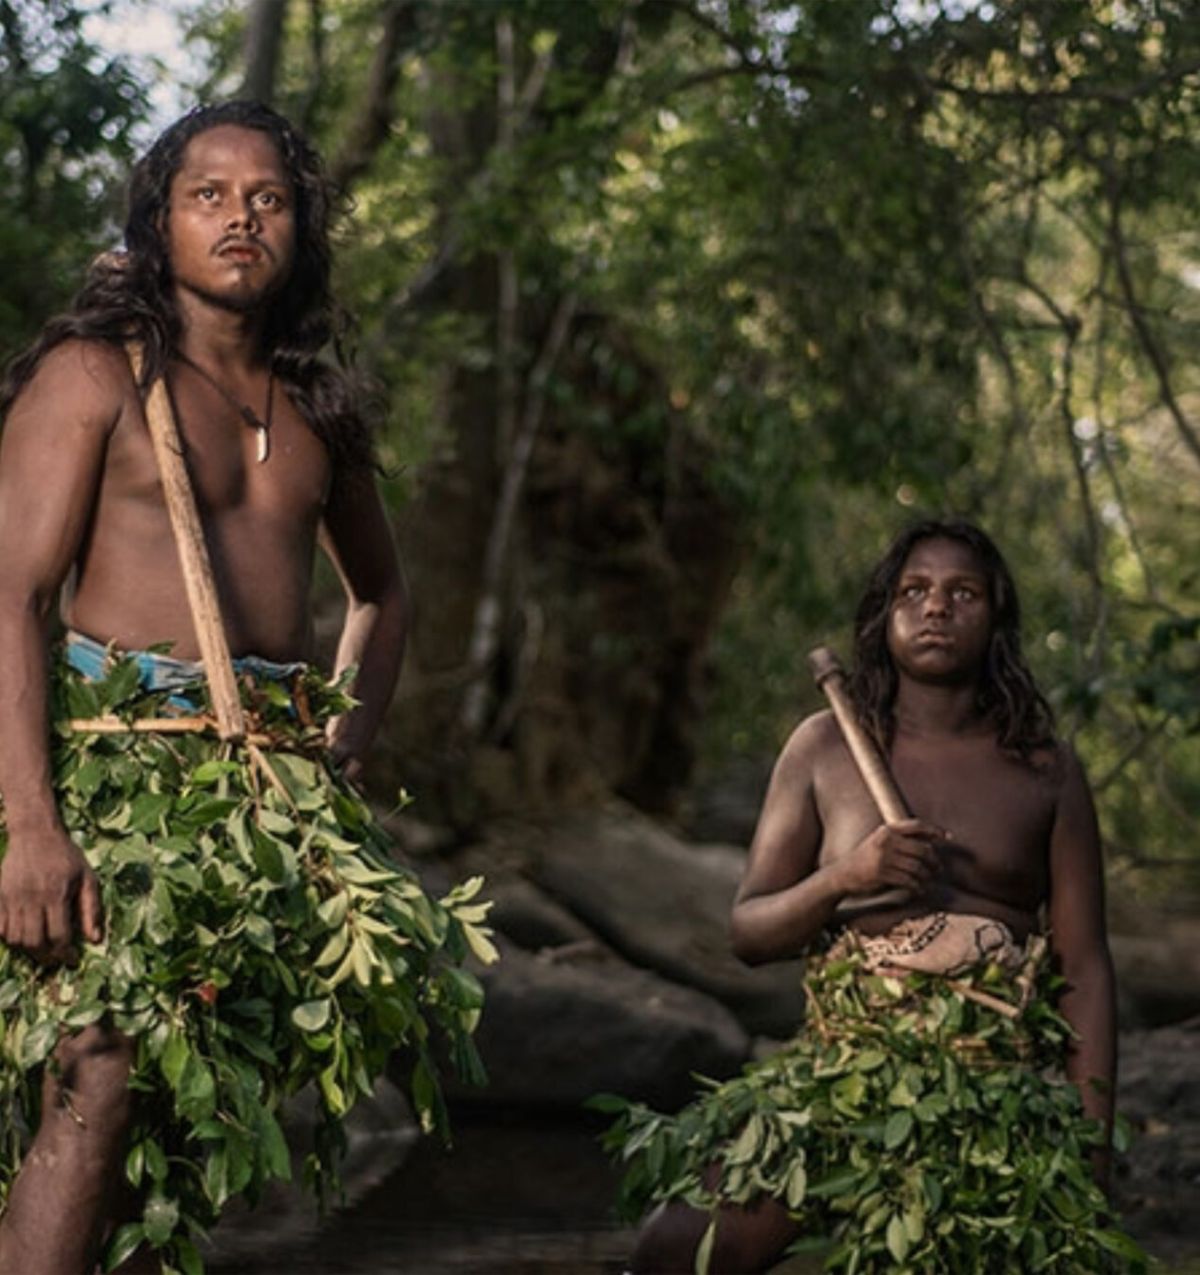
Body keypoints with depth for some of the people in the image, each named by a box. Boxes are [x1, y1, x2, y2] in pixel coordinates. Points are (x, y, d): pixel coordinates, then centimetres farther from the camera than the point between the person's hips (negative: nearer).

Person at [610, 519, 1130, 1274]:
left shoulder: (1044, 770, 5)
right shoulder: (825, 748, 7)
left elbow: (1084, 970, 4)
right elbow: (749, 934, 7)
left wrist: (1093, 1149, -4)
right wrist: (842, 879, -13)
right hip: (843, 1064, 1)